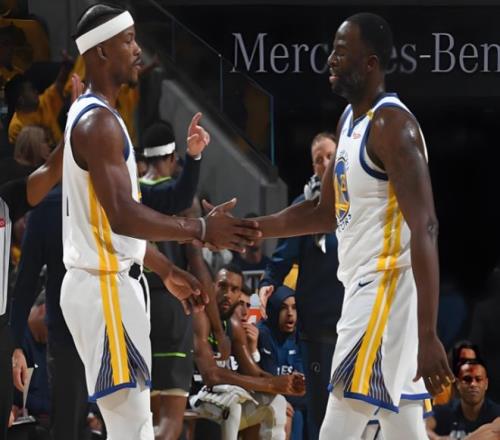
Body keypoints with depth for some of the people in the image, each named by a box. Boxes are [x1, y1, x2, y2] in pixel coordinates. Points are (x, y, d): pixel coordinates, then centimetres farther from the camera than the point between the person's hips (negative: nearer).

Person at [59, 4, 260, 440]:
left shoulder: (90, 116, 16)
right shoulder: (98, 122, -18)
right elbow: (123, 216, -26)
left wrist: (168, 271, 22)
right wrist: (202, 230, -22)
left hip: (110, 280, 11)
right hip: (105, 287, -11)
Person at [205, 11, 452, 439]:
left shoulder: (392, 125, -18)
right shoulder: (349, 120, 14)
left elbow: (425, 229, -25)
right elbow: (327, 212, 25)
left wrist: (428, 336, -31)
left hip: (386, 288, -10)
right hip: (367, 287, 10)